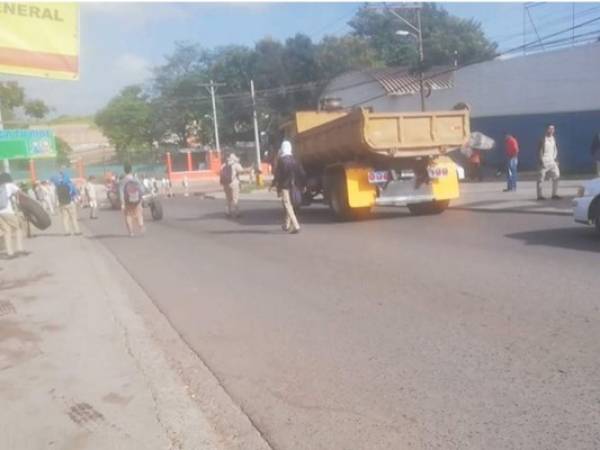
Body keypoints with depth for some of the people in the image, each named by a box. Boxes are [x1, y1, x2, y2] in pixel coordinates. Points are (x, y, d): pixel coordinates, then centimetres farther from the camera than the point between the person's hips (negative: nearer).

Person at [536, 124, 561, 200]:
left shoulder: (554, 139, 10)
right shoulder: (543, 139, -7)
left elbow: (556, 150, 16)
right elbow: (539, 151, -9)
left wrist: (556, 159, 8)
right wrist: (540, 161, -14)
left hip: (552, 162, 6)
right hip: (544, 162, -6)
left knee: (556, 176, 0)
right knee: (541, 179, -2)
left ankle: (555, 194, 8)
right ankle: (539, 195, 4)